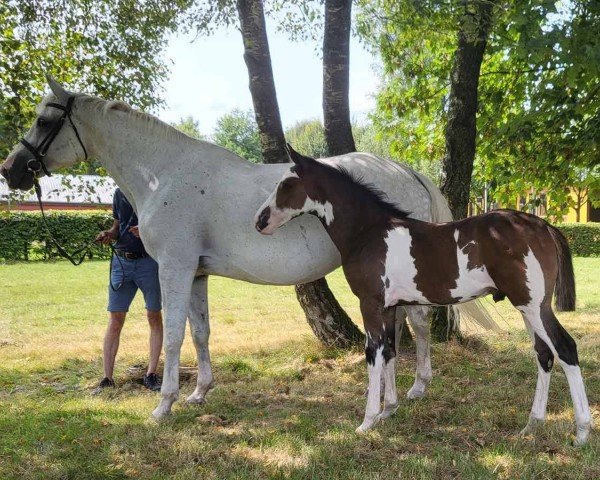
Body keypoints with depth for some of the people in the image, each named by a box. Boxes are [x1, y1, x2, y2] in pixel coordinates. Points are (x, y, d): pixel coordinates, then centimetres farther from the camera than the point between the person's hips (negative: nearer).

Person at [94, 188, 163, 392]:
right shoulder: (120, 193, 11)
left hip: (149, 259, -4)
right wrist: (109, 235, -3)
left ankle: (151, 374, 12)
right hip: (122, 261, 4)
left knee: (154, 317, 3)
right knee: (115, 320, 2)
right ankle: (107, 378, 6)